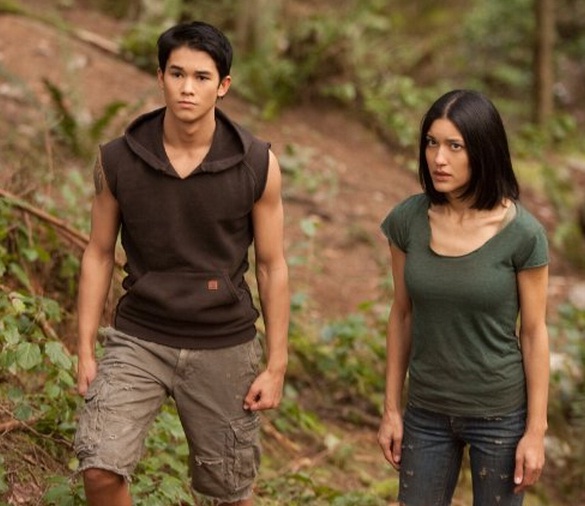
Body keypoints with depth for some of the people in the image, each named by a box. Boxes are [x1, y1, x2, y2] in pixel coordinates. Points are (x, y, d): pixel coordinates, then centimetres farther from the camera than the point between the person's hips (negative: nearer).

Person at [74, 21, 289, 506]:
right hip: (139, 339, 0)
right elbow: (99, 254, 3)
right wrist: (85, 349, 1)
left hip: (225, 347, 0)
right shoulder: (117, 159, -6)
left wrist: (276, 365, -2)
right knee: (100, 467, -18)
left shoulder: (256, 164, -8)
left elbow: (272, 267, -1)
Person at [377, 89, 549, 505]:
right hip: (426, 412, 3)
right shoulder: (408, 220, -7)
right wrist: (391, 409, 5)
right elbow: (402, 316, 3)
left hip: (500, 414, -3)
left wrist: (536, 430, -6)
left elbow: (534, 334, -8)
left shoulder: (521, 233, -15)